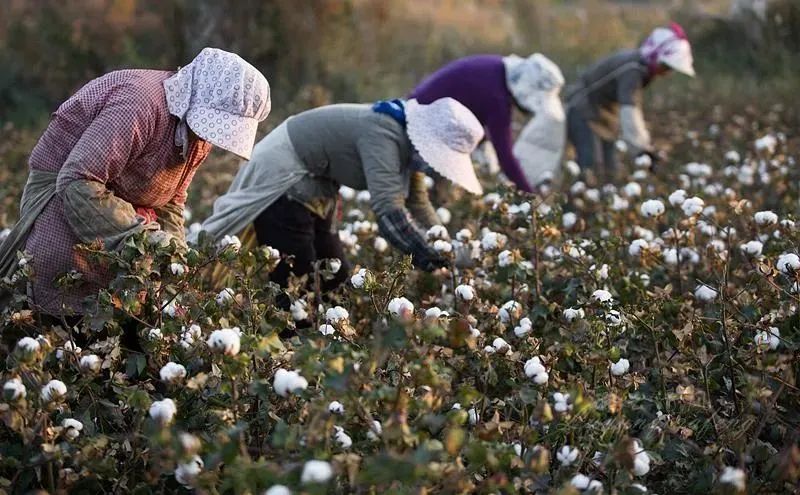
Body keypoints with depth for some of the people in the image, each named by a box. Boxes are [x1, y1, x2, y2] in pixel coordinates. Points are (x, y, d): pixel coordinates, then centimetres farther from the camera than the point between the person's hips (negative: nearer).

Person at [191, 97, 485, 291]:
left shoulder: (405, 142, 1)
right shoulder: (383, 134, -28)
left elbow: (417, 204, 9)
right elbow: (389, 209, -39)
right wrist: (432, 261, -41)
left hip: (312, 188, 10)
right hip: (279, 180, -10)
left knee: (333, 276, 8)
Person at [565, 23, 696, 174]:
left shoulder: (641, 67, 3)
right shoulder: (632, 70, -26)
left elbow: (634, 106, 13)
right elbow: (629, 110, -35)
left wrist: (645, 142, 13)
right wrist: (642, 149, -38)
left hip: (602, 115, 10)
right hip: (583, 114, -10)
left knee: (609, 171, 6)